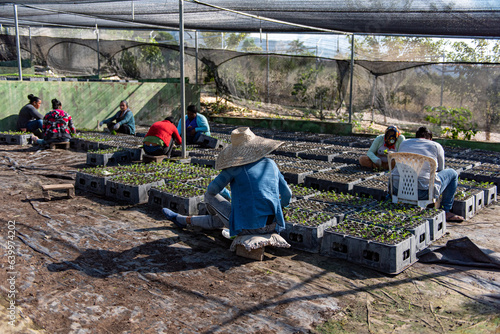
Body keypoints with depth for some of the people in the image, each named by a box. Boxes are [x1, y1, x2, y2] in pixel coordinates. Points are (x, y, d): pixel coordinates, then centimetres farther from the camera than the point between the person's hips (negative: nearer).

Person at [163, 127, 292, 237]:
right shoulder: (270, 164, 6)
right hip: (272, 226, 6)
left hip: (249, 227, -6)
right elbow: (287, 194, 11)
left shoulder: (236, 167, -8)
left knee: (209, 195, 18)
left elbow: (212, 189, -1)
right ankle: (184, 220, 52)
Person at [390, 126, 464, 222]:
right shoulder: (436, 146, 11)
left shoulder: (403, 143, 20)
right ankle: (446, 212, 20)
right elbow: (440, 170, 22)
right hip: (423, 192, -4)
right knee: (452, 173, 20)